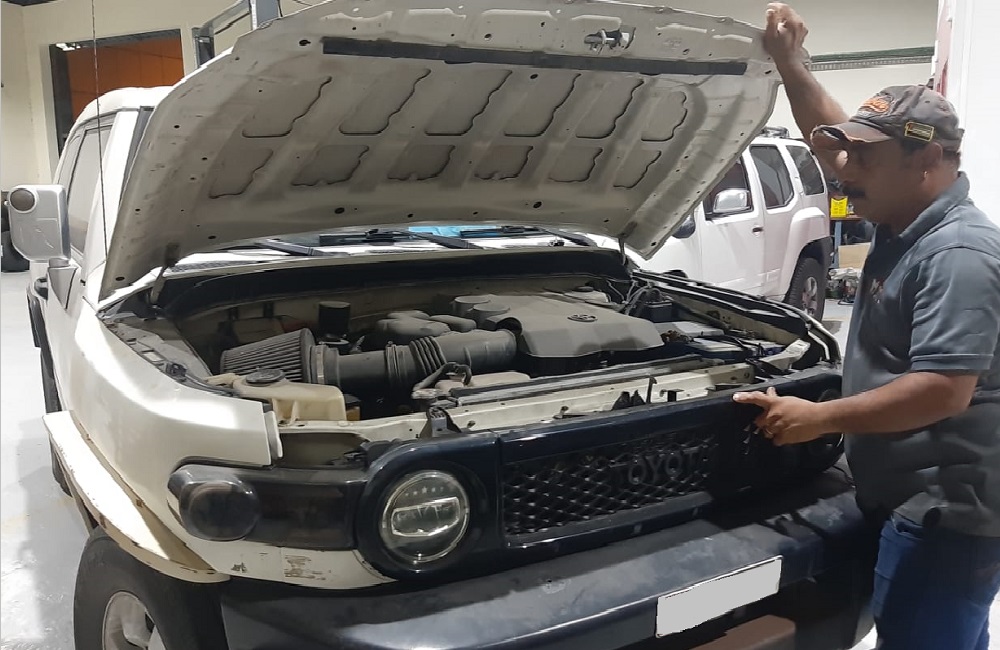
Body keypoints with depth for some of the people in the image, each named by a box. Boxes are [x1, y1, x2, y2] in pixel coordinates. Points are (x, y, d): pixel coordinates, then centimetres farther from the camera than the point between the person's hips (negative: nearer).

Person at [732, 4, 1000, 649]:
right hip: (920, 498, 10)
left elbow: (945, 390, -28)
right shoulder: (906, 220, 7)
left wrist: (819, 419, -23)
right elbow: (832, 135, 16)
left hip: (946, 510, -10)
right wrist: (789, 61, 6)